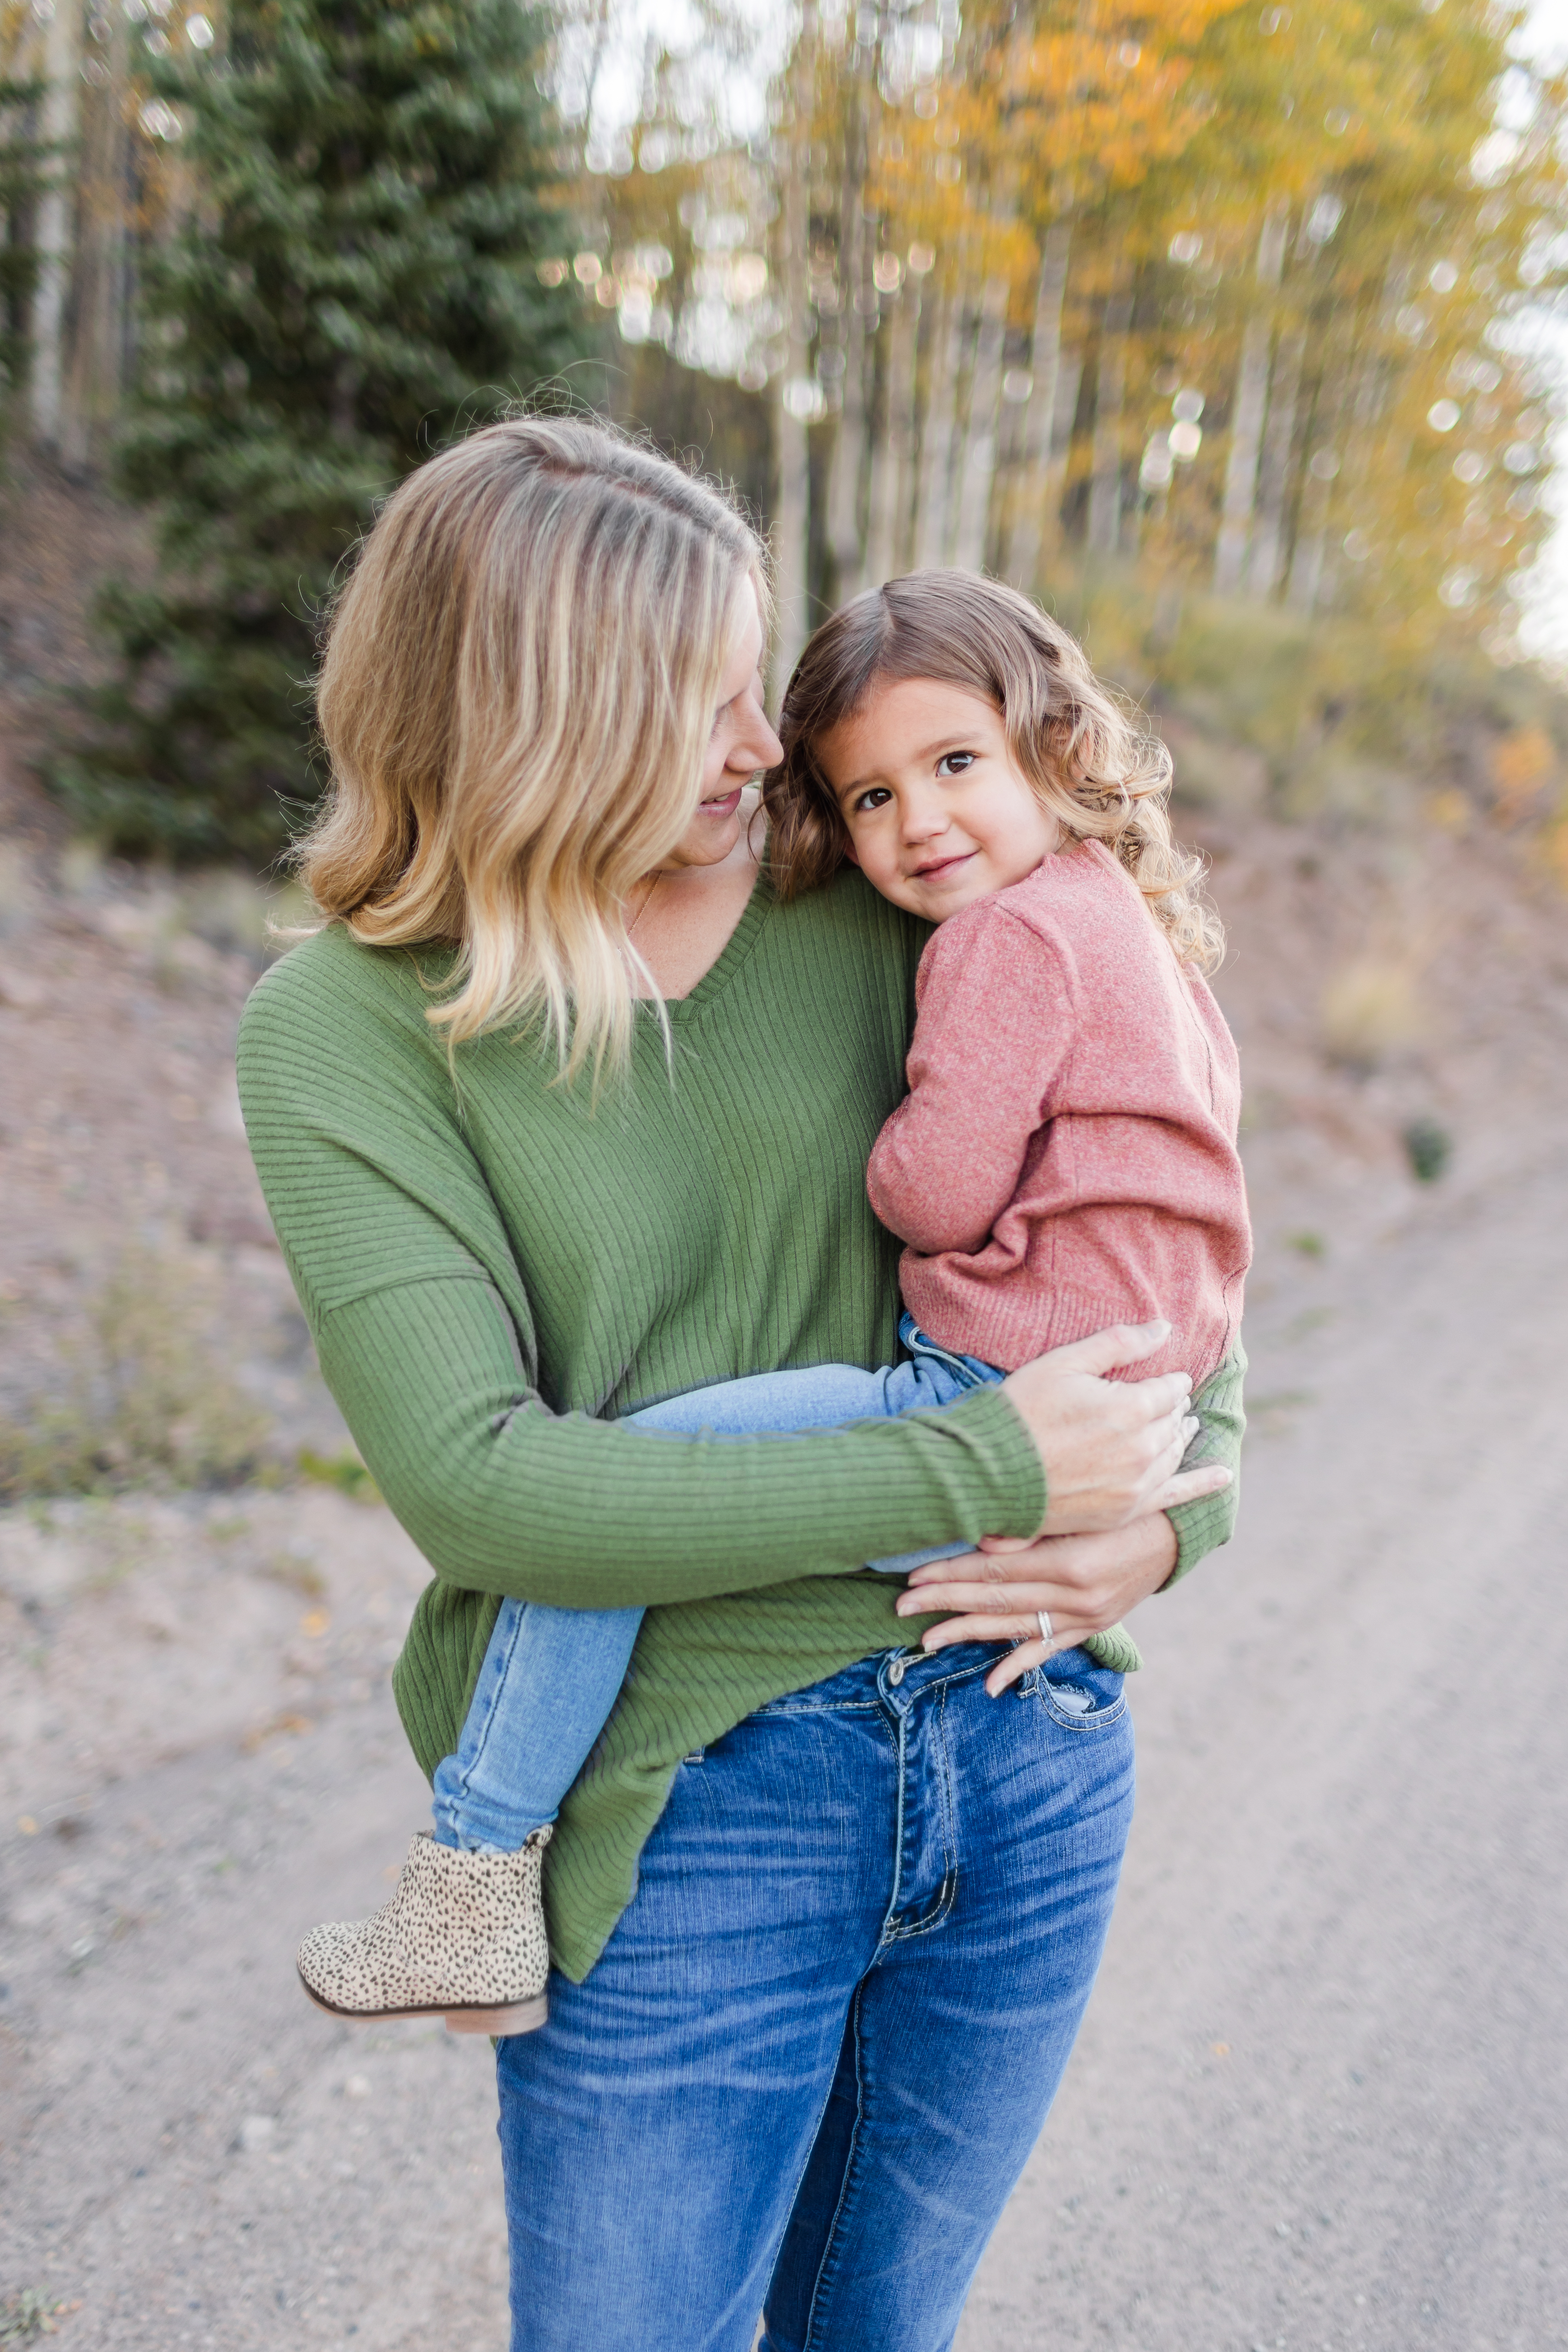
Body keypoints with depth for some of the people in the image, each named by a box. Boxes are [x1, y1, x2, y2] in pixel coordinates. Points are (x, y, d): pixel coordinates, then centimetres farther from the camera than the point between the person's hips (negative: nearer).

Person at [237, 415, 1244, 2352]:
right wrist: (989, 1470, -20)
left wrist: (1175, 1499, -5)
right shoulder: (346, 1025, -9)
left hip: (1026, 1748, 4)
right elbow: (475, 1480, -20)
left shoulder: (859, 925, 1)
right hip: (686, 1818, -3)